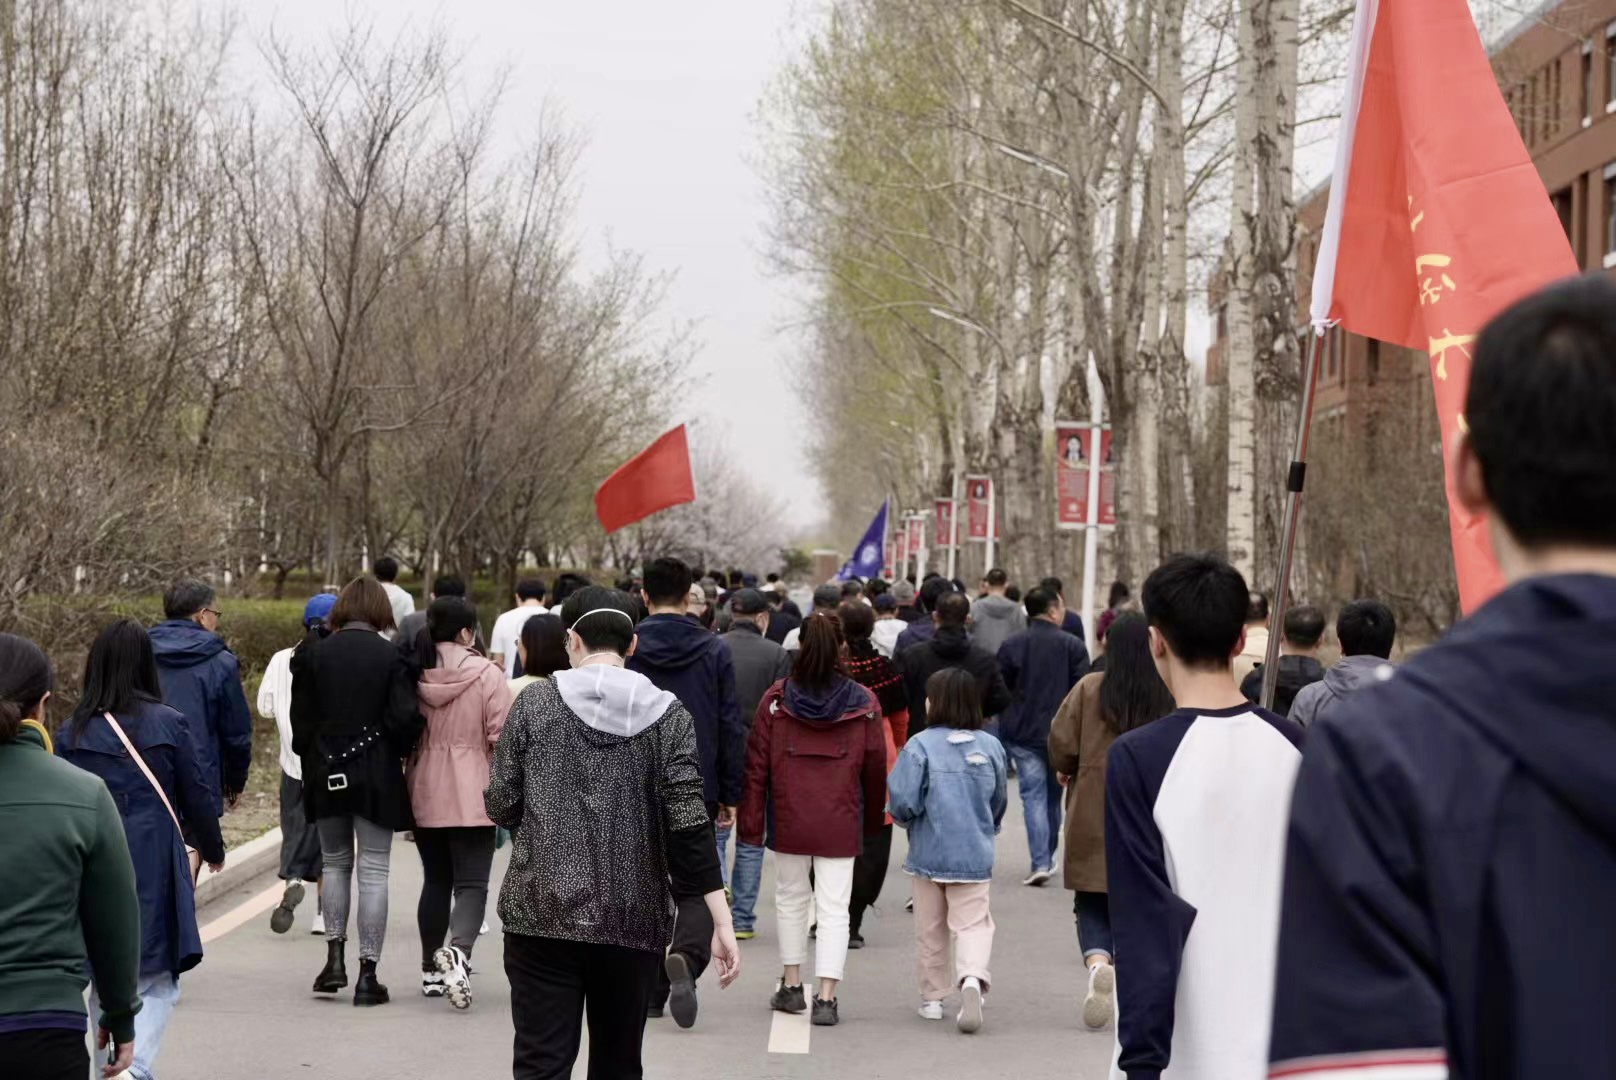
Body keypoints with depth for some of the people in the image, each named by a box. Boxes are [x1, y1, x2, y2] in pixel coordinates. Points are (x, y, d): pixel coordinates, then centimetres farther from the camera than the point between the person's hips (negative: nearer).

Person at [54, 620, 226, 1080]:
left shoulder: (72, 732, 2)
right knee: (155, 981, 2)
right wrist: (212, 849, 20)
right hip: (154, 869, -2)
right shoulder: (169, 724, -3)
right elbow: (197, 797, 3)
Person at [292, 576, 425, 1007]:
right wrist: (400, 753, 7)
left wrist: (312, 761, 14)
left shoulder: (313, 655, 0)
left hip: (327, 776, 3)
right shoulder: (392, 657, -8)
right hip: (376, 776, -3)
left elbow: (301, 721, 2)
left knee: (334, 862, 18)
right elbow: (405, 718, -12)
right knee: (373, 871, 2)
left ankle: (335, 958, 12)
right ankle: (367, 974, 2)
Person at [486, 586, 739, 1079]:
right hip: (633, 920, 1)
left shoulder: (535, 702, -1)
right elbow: (689, 825, -8)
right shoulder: (666, 714, 0)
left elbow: (500, 807, 0)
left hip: (544, 910, -1)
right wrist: (722, 922, -8)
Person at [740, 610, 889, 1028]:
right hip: (840, 824, -1)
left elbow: (757, 764, -2)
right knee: (834, 907, 1)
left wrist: (751, 821, 3)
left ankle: (791, 986, 25)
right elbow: (875, 768, 4)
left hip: (788, 820, 1)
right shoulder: (864, 704, -3)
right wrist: (873, 820, 17)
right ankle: (826, 997, -4)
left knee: (791, 898, 18)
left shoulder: (776, 699, -3)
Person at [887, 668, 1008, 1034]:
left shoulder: (921, 745, -14)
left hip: (929, 853, -1)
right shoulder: (991, 746, -2)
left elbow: (903, 802, -16)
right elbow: (1000, 802, 9)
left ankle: (933, 997, 24)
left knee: (931, 929, 14)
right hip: (976, 854, 1)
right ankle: (973, 977, -23)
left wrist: (905, 818, 6)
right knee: (973, 923, 3)